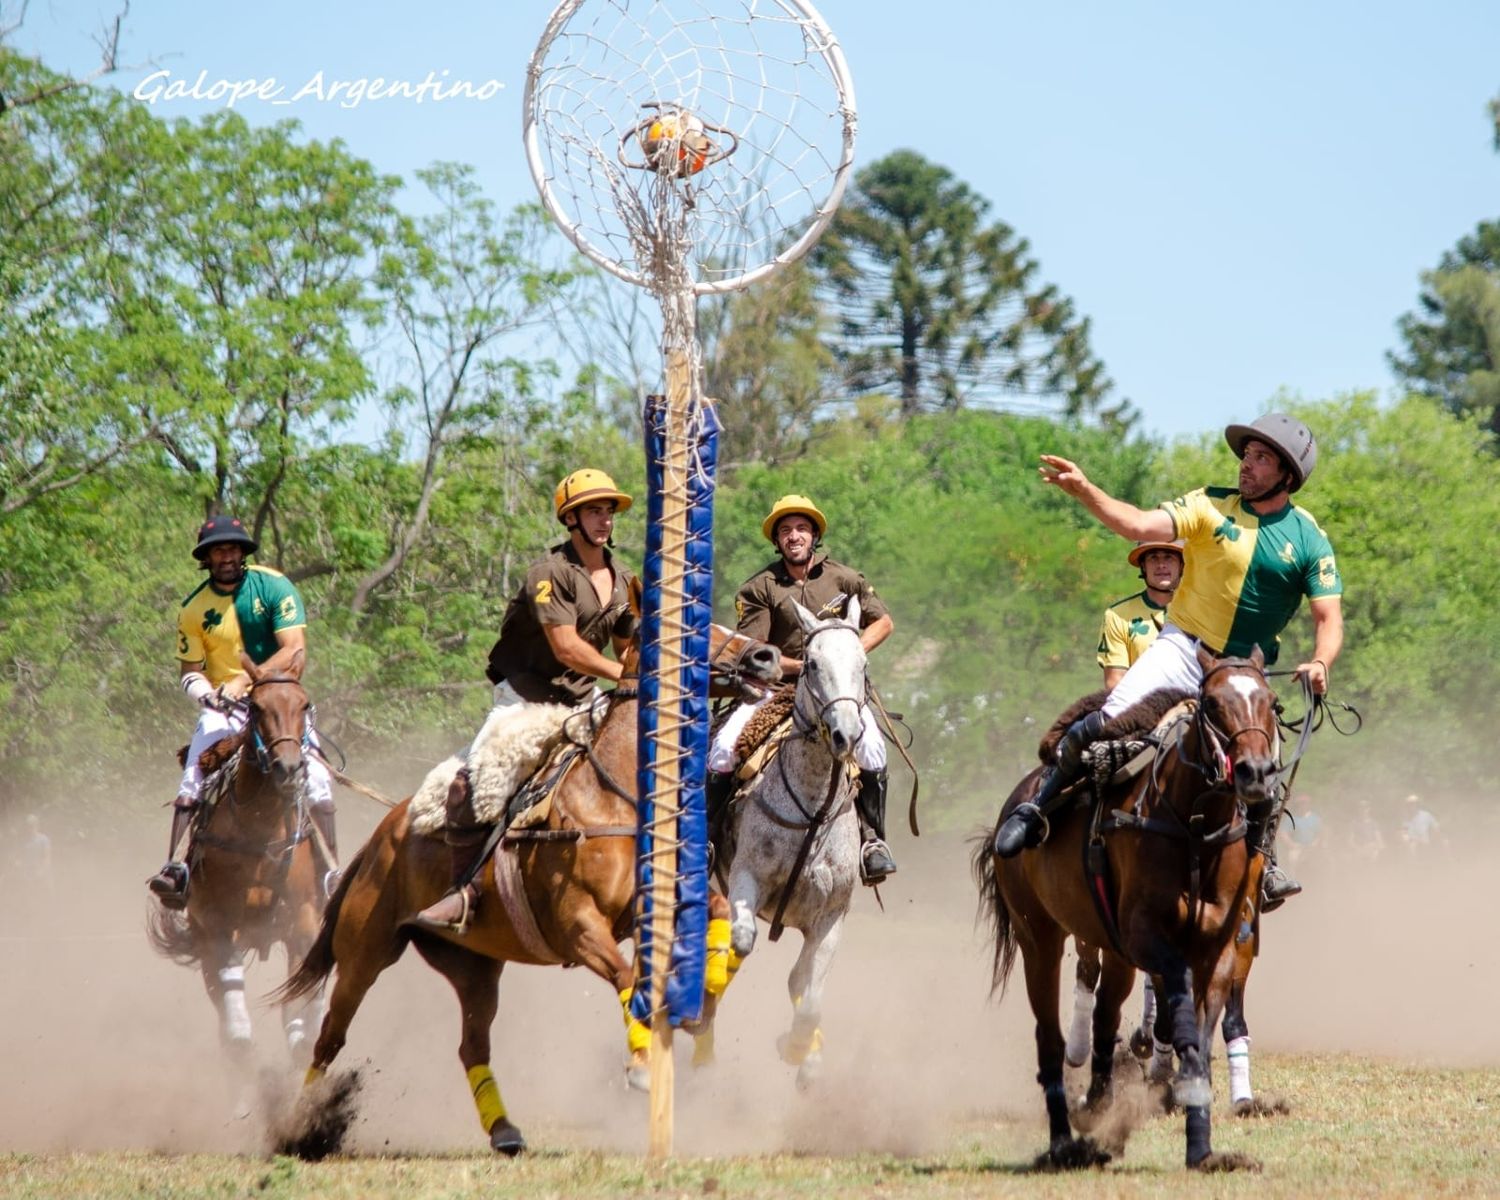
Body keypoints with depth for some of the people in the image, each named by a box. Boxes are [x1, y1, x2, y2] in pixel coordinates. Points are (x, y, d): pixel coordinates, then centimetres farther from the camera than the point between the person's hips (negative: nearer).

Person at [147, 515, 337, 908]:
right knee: (192, 780, -19)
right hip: (223, 708, 1)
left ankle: (331, 871, -10)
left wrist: (245, 680, -26)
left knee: (315, 778, -18)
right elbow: (190, 671, 5)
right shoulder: (194, 608, 1)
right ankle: (175, 866, -21)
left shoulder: (273, 586, -7)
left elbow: (295, 651, -15)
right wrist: (207, 692, -19)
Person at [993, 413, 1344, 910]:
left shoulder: (1309, 540, -3)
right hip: (1184, 646, -1)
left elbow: (1329, 619, -5)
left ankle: (1262, 865, 11)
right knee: (1107, 723, -20)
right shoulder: (1210, 506, -4)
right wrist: (1084, 491, -30)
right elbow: (1140, 525, -15)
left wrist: (1320, 663, -26)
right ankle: (1038, 808, -3)